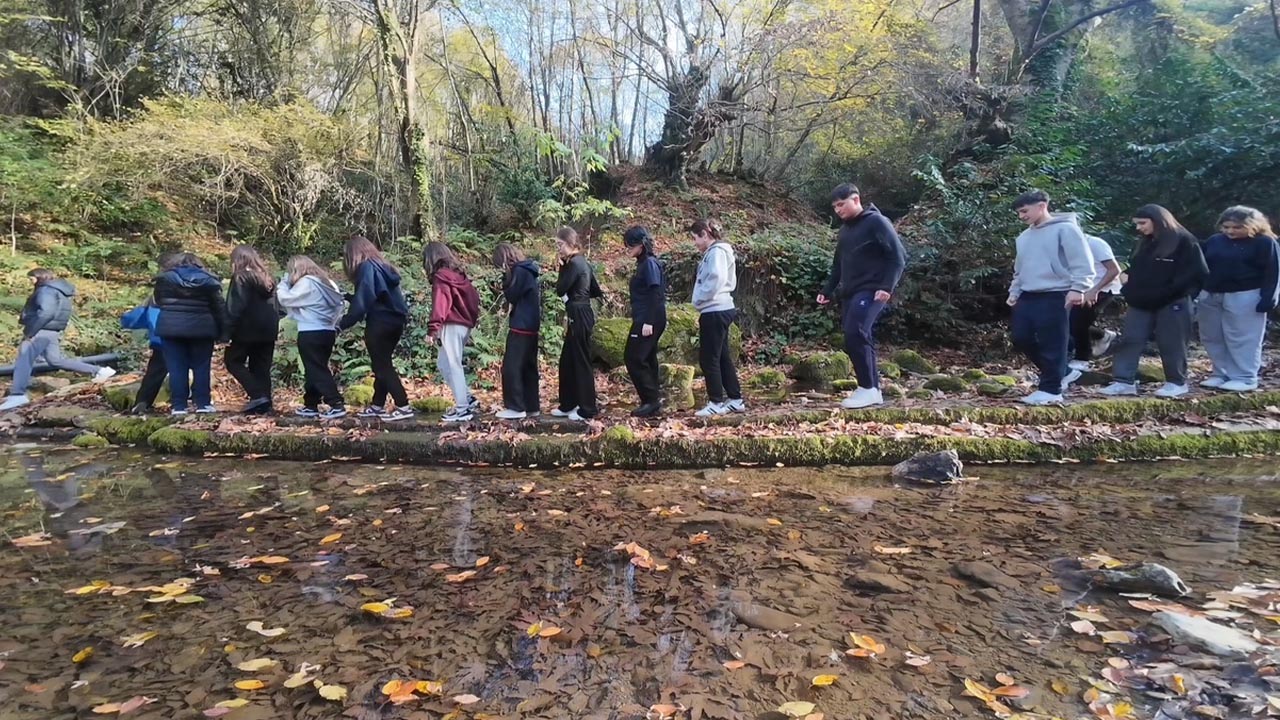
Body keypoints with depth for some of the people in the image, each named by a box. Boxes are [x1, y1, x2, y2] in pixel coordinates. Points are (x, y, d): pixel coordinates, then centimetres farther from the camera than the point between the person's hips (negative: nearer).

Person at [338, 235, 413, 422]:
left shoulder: (366, 267, -8)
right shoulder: (383, 266, 17)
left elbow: (363, 301, -16)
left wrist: (343, 323, -11)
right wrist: (348, 297, 26)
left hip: (380, 324, -9)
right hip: (395, 321, 9)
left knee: (382, 367, -3)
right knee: (383, 365, 15)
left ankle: (403, 407, -7)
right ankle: (377, 406, 21)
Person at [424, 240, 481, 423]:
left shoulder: (440, 276, -9)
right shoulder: (458, 273, 15)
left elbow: (440, 304, -19)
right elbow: (473, 296, 16)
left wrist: (433, 328, -24)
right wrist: (473, 317, 20)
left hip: (452, 326, -9)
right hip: (465, 324, 9)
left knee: (453, 366, -3)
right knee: (444, 363, 17)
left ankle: (463, 409, -1)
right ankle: (469, 399, 16)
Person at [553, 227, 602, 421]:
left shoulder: (574, 264, -15)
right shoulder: (582, 262, 14)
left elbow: (560, 290, -13)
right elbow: (596, 292, 16)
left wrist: (562, 267, -5)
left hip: (579, 317, -10)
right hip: (579, 316, 10)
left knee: (581, 362, -3)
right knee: (567, 361, 16)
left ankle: (587, 409, 5)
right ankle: (568, 404, 25)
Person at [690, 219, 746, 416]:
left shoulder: (716, 252, -11)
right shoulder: (715, 252, 18)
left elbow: (716, 278, -25)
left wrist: (700, 299, -13)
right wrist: (702, 301, 7)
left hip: (715, 311, -10)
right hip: (719, 310, 10)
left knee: (709, 358, -4)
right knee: (723, 357, 13)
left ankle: (716, 403, 3)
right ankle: (735, 400, 19)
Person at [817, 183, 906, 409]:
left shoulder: (876, 222, -5)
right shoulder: (844, 230, 19)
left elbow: (898, 257, -11)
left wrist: (887, 287, -21)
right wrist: (827, 291, 18)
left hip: (871, 292, -8)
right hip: (849, 294, 8)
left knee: (855, 334, -21)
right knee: (861, 339, 6)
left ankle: (868, 388, -12)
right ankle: (873, 391, 12)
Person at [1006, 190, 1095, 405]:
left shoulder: (1065, 229, -5)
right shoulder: (1024, 237, 19)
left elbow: (1081, 262, -12)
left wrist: (1078, 289, -20)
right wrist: (1014, 291, 18)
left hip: (1054, 296, -8)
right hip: (1027, 297, 8)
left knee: (1052, 345, -6)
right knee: (1022, 339, 5)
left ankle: (1051, 389, 3)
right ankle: (1061, 373, 21)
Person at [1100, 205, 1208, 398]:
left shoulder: (1184, 241, -7)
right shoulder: (1144, 243, 14)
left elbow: (1197, 272, -12)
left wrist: (1168, 291, -18)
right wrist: (1131, 290, 4)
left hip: (1173, 302, -6)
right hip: (1141, 303, 7)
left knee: (1171, 344, 2)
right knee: (1129, 340, -1)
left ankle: (1177, 382, 15)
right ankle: (1124, 381, 0)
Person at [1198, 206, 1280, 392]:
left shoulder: (1264, 242, -4)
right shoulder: (1214, 241, 9)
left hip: (1244, 297, -6)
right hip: (1210, 296, 6)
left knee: (1242, 339, -2)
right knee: (1212, 337, 9)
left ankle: (1245, 378, 5)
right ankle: (1221, 374, 20)